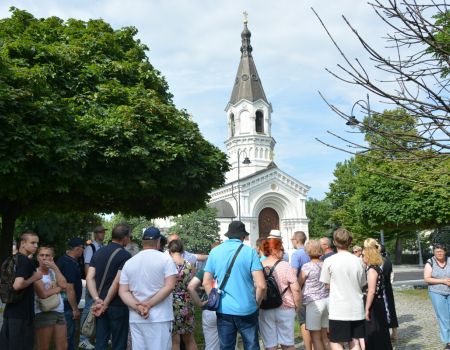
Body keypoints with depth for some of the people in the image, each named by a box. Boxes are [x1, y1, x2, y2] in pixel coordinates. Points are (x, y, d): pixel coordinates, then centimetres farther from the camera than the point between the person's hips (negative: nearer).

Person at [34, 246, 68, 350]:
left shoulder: (53, 271, 13)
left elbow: (64, 285, -3)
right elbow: (43, 294, -17)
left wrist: (55, 267, -6)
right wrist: (59, 288, -2)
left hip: (59, 311, 6)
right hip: (43, 313, -6)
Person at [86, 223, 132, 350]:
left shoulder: (98, 253, 7)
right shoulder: (125, 255, -13)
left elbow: (89, 278, 0)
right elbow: (117, 282, -19)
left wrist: (97, 300, -7)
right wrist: (106, 304, -11)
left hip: (100, 305, 6)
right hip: (117, 306, -6)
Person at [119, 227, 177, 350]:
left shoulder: (129, 263, 9)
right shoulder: (165, 259, -4)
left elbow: (123, 291, 3)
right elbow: (169, 286, -13)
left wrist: (137, 307, -9)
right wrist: (148, 304, -14)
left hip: (136, 318, 4)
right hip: (159, 317, -4)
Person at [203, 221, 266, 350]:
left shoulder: (215, 252, 1)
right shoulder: (250, 252, -7)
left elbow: (206, 283, 3)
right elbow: (261, 285, -12)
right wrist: (256, 303, 5)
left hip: (224, 310, 2)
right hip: (247, 310, -2)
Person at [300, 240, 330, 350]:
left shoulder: (307, 266, -9)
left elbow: (299, 285, 1)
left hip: (314, 302, -6)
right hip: (326, 300, 6)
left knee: (315, 337, 1)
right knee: (324, 336, 13)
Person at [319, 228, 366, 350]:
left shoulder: (329, 261, -9)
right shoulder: (357, 261, 1)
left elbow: (327, 284, 2)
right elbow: (362, 285, 8)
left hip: (338, 310, -4)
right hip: (357, 309, 4)